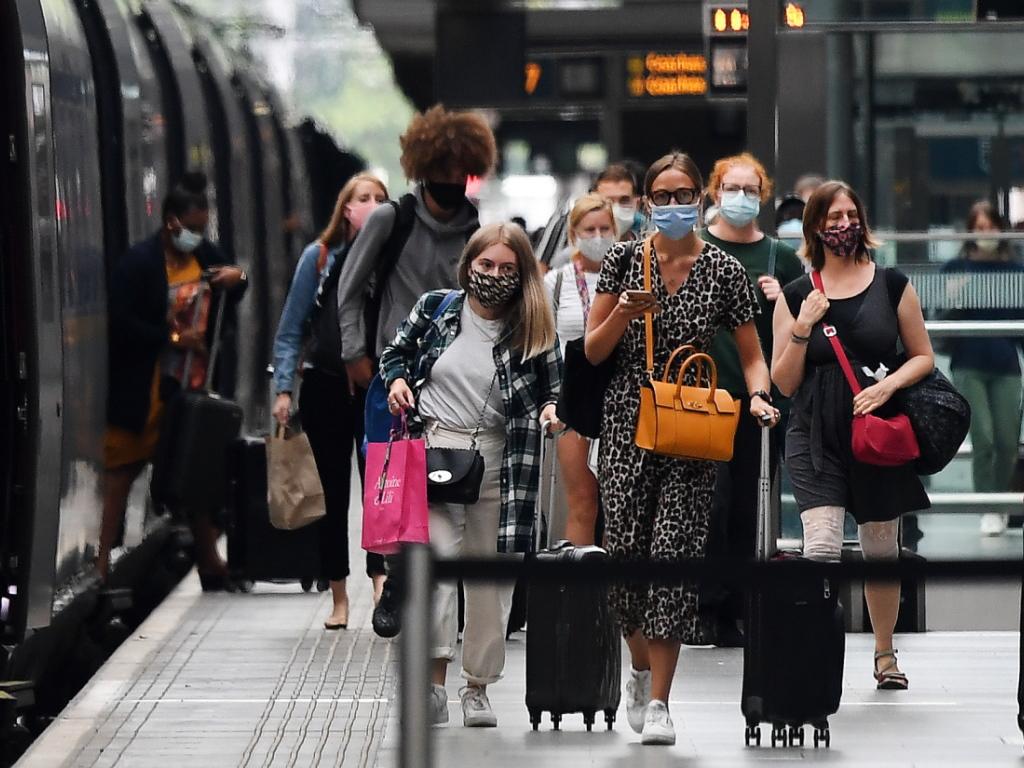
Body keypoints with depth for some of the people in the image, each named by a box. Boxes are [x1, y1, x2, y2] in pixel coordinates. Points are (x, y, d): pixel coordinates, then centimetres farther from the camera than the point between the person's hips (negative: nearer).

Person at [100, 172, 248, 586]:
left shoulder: (205, 255, 5)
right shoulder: (140, 261, -14)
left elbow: (229, 300, 22)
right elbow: (121, 323, -20)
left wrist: (237, 279, -1)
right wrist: (172, 339, -20)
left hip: (192, 384, 7)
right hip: (144, 391, -7)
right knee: (122, 469, -3)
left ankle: (208, 559, 23)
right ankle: (101, 558, -2)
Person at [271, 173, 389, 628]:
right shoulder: (319, 258, 1)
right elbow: (291, 329, 3)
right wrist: (284, 389, -4)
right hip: (327, 386, 1)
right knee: (333, 493, 7)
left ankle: (381, 579, -21)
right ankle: (339, 599, 14)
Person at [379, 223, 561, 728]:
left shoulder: (532, 332, 3)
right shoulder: (435, 309, 3)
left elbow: (552, 388, 11)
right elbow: (396, 352, 17)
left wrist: (553, 408, -11)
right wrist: (397, 380, -2)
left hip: (496, 461, 1)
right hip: (432, 451, -1)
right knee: (438, 556, -17)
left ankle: (477, 688, 18)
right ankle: (435, 680, -22)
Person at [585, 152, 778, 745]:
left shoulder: (724, 270, 2)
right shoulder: (624, 259, 5)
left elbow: (752, 354, 6)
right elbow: (593, 352, 7)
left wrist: (758, 396, -14)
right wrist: (623, 313, -12)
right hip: (628, 422, 2)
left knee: (674, 549, -10)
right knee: (627, 547, -1)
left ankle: (658, 700, -9)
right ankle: (641, 667, 25)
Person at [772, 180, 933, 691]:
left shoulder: (892, 285, 3)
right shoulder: (798, 295, 3)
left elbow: (923, 357, 9)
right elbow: (784, 383, 4)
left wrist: (888, 384, -10)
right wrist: (801, 331, -11)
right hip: (816, 436, -1)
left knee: (882, 549, 13)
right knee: (821, 547, -19)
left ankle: (885, 653, 32)